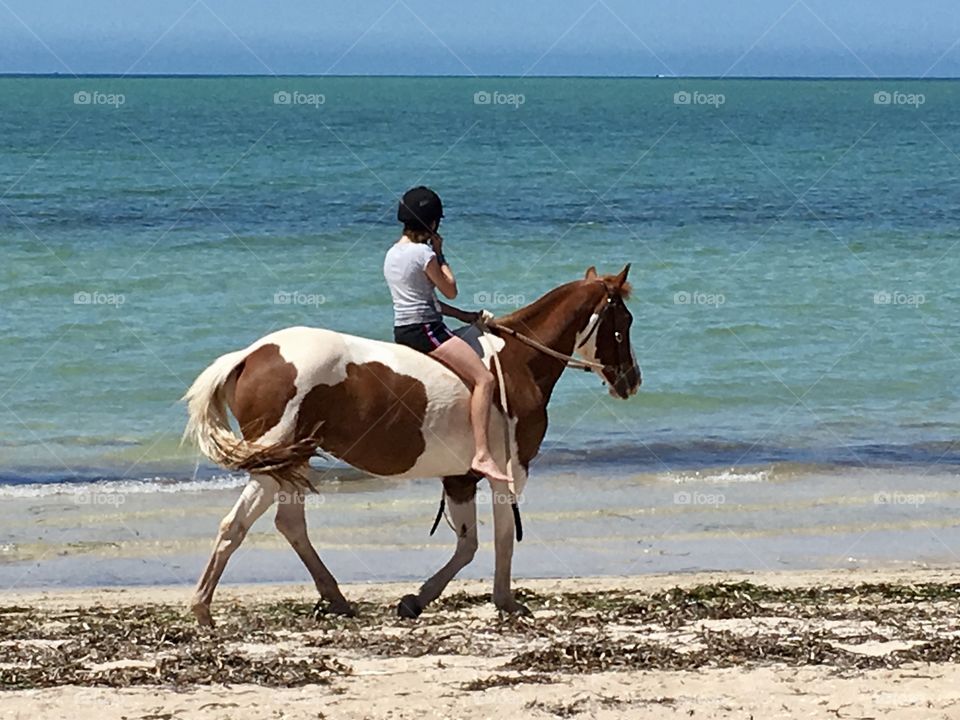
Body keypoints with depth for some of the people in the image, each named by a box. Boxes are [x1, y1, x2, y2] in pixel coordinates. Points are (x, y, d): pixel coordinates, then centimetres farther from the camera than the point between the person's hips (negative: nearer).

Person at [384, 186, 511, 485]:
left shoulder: (392, 254, 14)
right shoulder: (424, 253, -14)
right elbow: (450, 290, -3)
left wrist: (462, 315, 18)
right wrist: (440, 254, 7)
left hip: (403, 331, 10)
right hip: (425, 330, -10)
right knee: (484, 379, -15)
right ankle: (482, 455, -26)